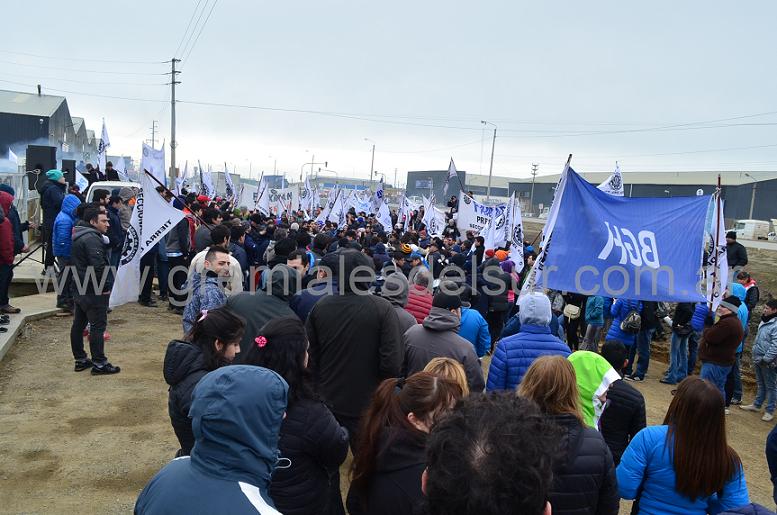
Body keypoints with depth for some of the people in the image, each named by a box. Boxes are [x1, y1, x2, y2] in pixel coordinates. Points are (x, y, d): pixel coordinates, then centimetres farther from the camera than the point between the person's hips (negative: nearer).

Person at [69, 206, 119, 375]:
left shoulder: (77, 236, 15)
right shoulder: (92, 238, -18)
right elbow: (99, 266, -25)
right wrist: (108, 285, -13)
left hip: (79, 289, 10)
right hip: (94, 291, -10)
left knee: (78, 324, 13)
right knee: (98, 326, -5)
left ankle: (80, 360, 23)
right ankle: (99, 364, -2)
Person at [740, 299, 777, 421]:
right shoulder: (765, 321, 10)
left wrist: (766, 359, -22)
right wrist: (755, 354, 19)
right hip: (758, 359, 9)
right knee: (761, 384, 20)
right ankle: (756, 405, 31)